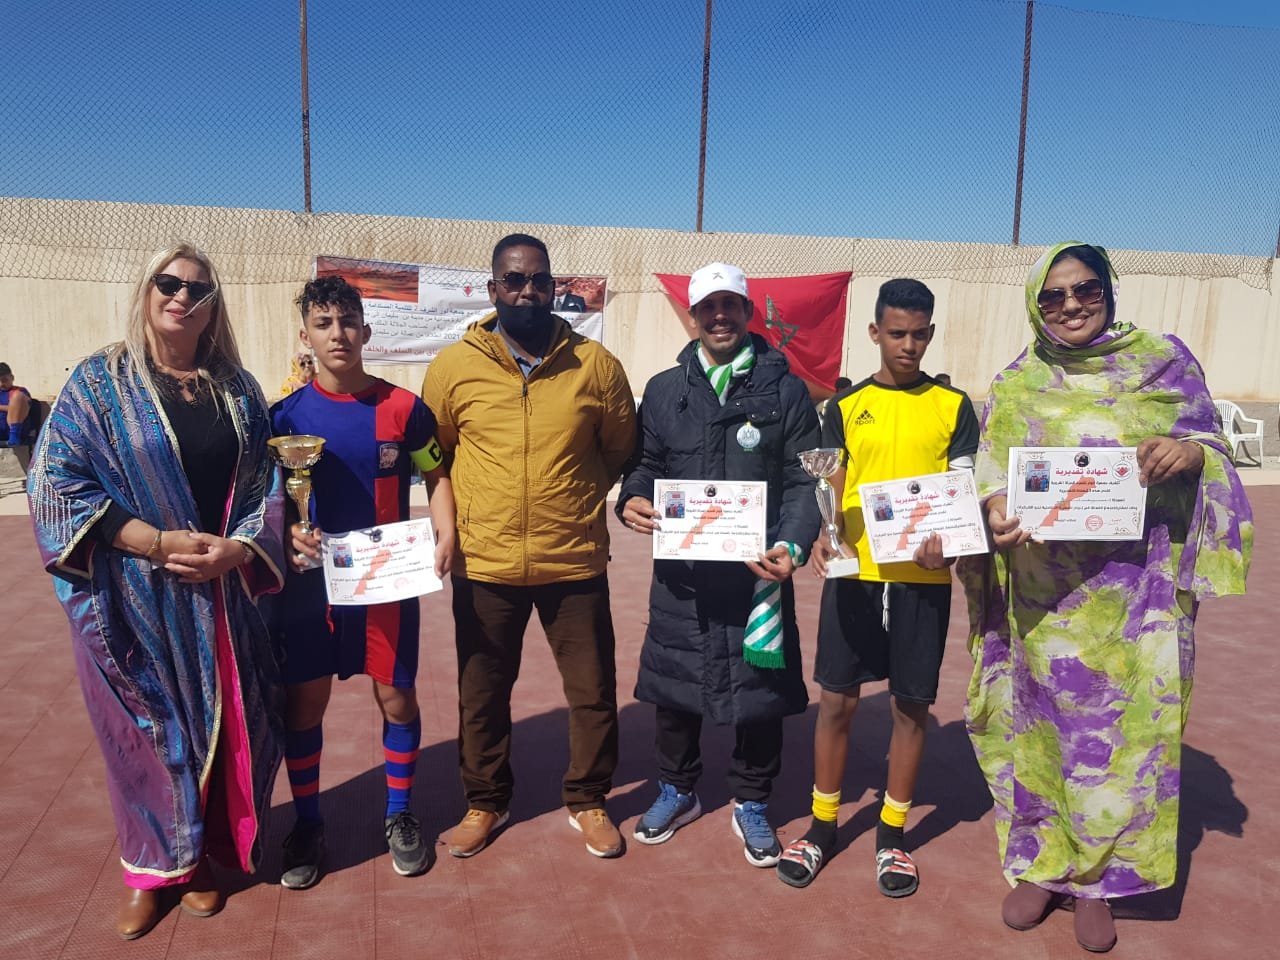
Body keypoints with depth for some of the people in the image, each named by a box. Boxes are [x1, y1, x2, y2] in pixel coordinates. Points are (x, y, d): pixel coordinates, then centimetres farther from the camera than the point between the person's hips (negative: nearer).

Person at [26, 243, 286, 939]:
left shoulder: (237, 388, 7)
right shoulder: (98, 382, -3)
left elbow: (267, 484, 5)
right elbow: (55, 483, -9)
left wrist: (238, 548, -13)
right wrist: (159, 543, -16)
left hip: (220, 595, 3)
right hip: (132, 598, -2)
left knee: (219, 725, 8)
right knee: (147, 731, 7)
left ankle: (199, 858, 28)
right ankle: (151, 868, 27)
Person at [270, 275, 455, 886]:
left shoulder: (403, 408, -4)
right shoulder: (287, 415, 0)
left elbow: (437, 476, 5)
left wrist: (444, 536, -11)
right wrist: (287, 532, -14)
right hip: (309, 581, 1)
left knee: (396, 696, 7)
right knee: (303, 702, 8)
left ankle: (399, 815, 28)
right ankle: (307, 824, 27)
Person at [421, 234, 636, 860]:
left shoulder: (596, 365, -3)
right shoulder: (454, 366, -3)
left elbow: (621, 450, 9)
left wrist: (574, 499, 7)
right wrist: (459, 515, 4)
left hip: (575, 562, 0)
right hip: (483, 565, 0)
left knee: (593, 692, 11)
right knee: (481, 695, 15)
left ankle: (588, 802, 34)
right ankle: (485, 803, 37)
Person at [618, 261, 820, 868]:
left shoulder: (786, 390, 2)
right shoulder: (664, 390, 8)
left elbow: (804, 481, -2)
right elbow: (646, 465, 12)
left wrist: (792, 547, -18)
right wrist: (632, 501, -11)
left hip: (759, 569, -1)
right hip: (680, 570, 2)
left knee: (759, 685, 9)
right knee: (672, 682, 12)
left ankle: (750, 805, 31)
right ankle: (676, 790, 37)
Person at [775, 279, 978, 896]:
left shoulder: (953, 406, 4)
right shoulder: (846, 406, 6)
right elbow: (831, 489, 4)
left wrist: (948, 540, -19)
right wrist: (823, 537, -17)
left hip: (922, 578, 0)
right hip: (854, 574, 0)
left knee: (911, 706, 8)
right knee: (837, 701, 6)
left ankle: (892, 835, 25)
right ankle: (822, 826, 23)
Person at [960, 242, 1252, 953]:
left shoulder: (1165, 361, 3)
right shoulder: (1017, 385, 5)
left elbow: (1211, 449, 5)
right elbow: (990, 474, 2)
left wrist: (1192, 451, -18)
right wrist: (996, 509, -20)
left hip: (1135, 592, 0)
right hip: (1045, 592, 1)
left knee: (1123, 728, 6)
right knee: (1041, 722, 9)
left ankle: (1098, 879, 26)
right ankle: (1038, 864, 28)